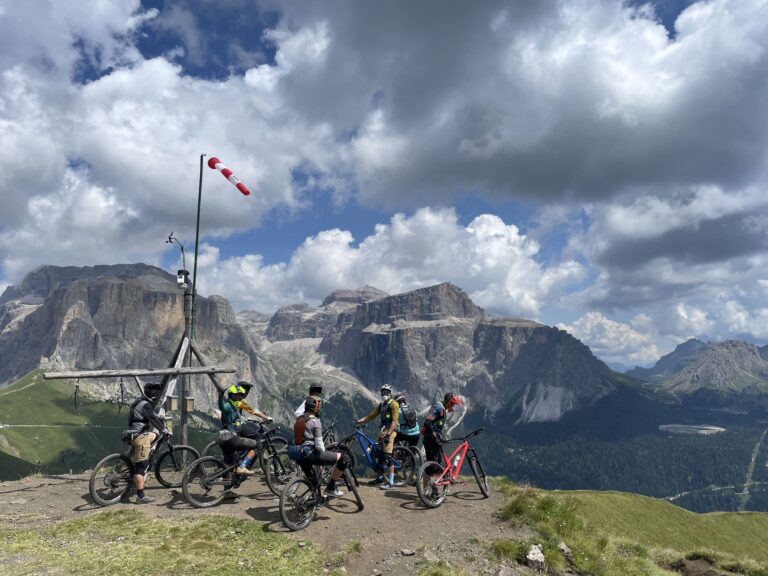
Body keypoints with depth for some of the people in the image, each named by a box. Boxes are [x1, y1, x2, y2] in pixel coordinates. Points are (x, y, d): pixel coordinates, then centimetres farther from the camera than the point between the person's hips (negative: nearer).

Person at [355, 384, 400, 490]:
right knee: (380, 454, 13)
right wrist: (359, 421, 1)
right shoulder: (381, 405, 17)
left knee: (388, 456, -13)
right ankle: (381, 477, 27)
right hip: (382, 431, 8)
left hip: (390, 431, -8)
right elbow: (371, 416, 14)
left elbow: (394, 421, -15)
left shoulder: (393, 404, -6)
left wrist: (388, 434, -24)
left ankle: (391, 482, -11)